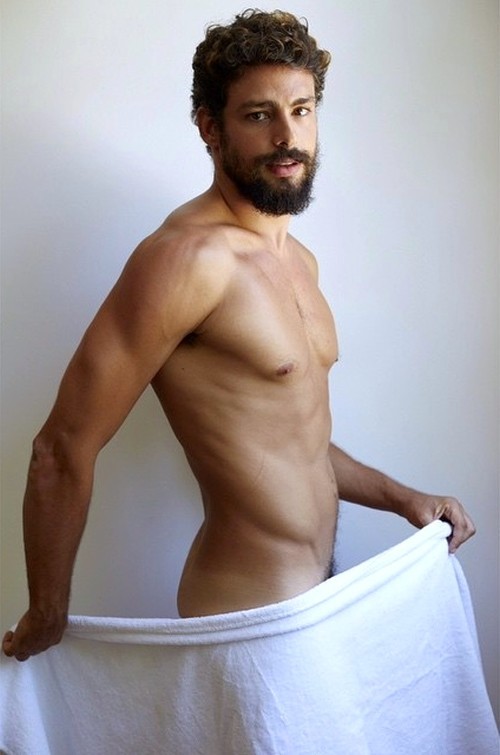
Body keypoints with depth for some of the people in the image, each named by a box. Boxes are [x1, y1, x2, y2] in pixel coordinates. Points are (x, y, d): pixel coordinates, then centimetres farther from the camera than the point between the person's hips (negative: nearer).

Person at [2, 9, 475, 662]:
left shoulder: (299, 261, 8)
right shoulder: (188, 255, -22)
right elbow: (64, 450, -21)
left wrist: (401, 498, 9)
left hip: (320, 585, 8)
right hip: (250, 616, -8)